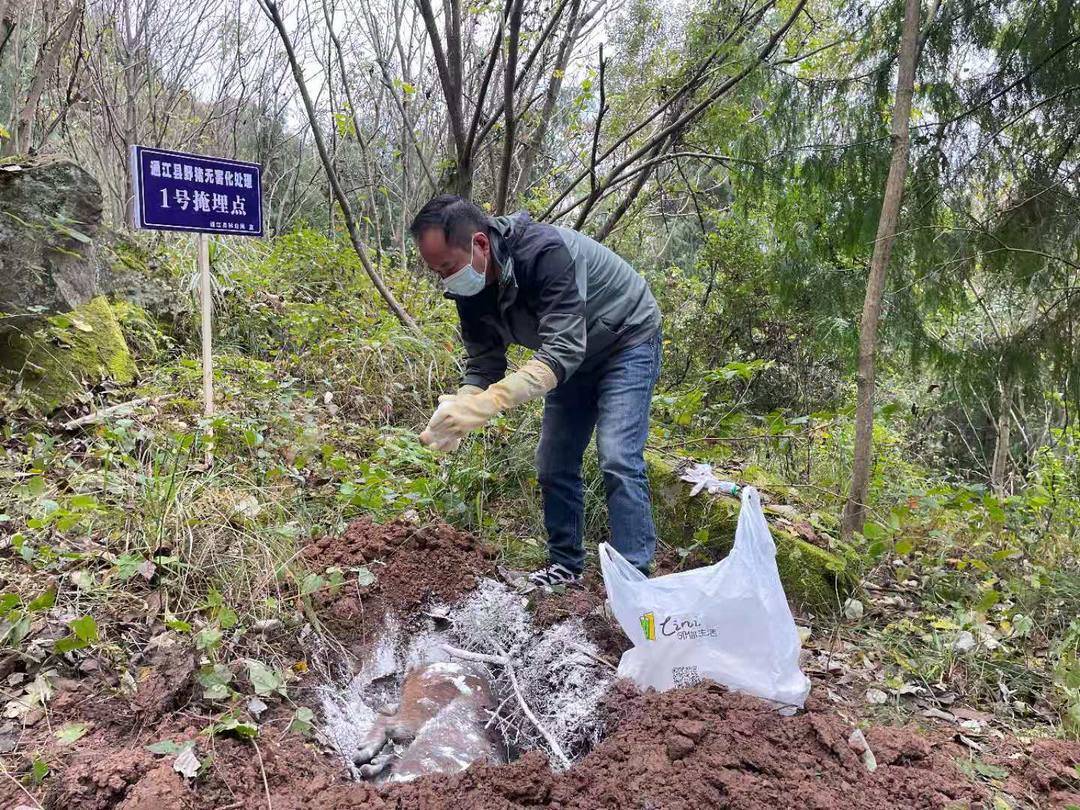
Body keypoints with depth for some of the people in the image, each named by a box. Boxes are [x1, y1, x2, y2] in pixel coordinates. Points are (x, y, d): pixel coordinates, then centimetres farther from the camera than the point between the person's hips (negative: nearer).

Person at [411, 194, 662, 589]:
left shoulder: (546, 252, -38)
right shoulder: (470, 289, -13)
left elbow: (562, 350, -43)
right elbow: (483, 363, -10)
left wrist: (486, 403, -51)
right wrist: (459, 409, -31)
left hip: (627, 340, -7)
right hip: (572, 356, 8)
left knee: (617, 459, -18)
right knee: (553, 464, 6)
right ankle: (566, 565, 20)